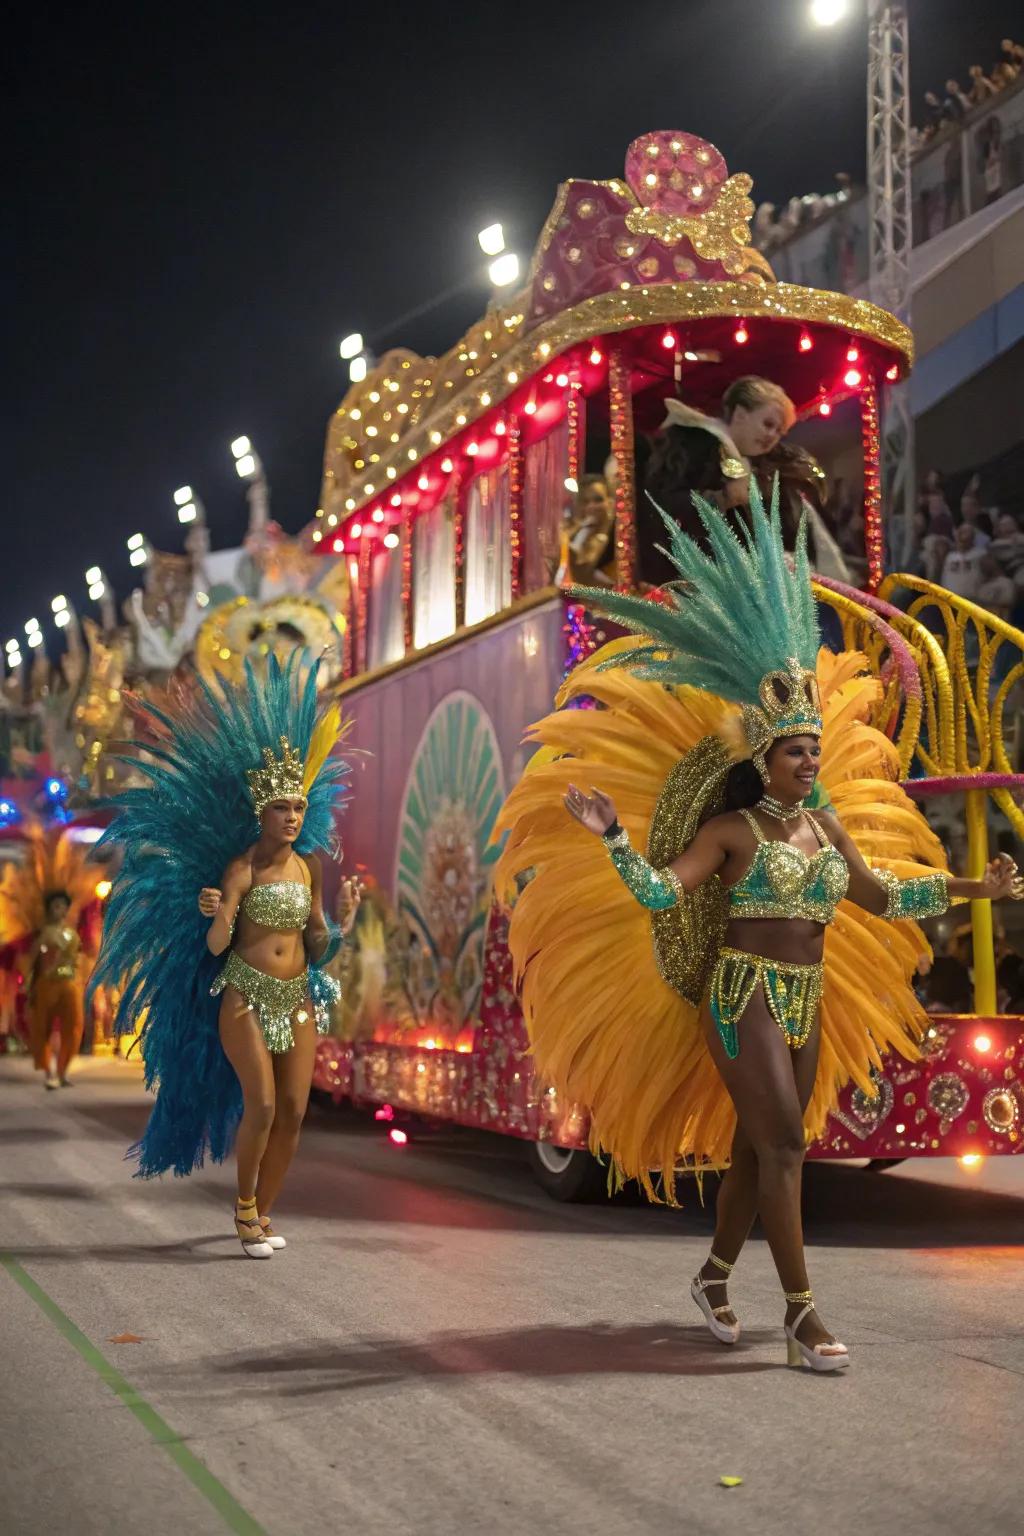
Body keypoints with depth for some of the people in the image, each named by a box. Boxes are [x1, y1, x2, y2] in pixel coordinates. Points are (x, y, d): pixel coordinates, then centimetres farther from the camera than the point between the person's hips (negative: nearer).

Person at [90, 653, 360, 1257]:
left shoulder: (309, 866, 7)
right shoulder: (242, 866, -8)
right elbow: (216, 946, -12)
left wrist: (347, 919, -4)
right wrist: (217, 916, -33)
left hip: (297, 998, 5)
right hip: (244, 996, -5)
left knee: (293, 1112, 1)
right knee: (260, 1106, -15)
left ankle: (261, 1213, 18)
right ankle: (245, 1205, 7)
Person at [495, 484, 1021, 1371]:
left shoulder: (827, 826, 10)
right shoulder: (730, 828, -7)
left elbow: (883, 899, 20)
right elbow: (659, 892, -16)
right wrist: (612, 837, -29)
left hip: (807, 1002, 6)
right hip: (743, 995, -6)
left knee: (756, 1143, 12)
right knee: (783, 1141, -13)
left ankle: (714, 1275, 29)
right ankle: (803, 1315, -9)